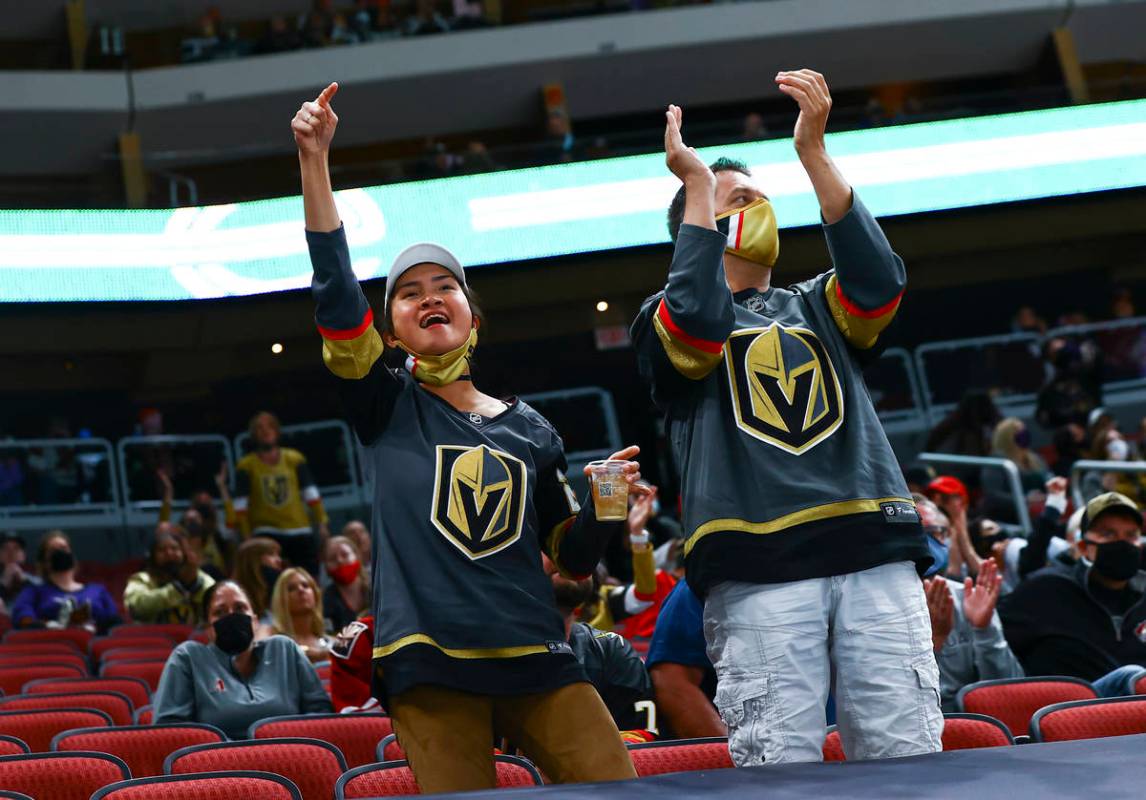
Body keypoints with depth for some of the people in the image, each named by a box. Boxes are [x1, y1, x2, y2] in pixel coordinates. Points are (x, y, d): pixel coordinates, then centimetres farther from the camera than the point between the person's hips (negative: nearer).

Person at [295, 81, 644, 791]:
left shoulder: (531, 430, 17)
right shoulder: (387, 407, 9)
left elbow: (572, 554, 22)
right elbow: (336, 292, -5)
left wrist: (608, 509, 0)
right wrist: (315, 160, -13)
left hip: (536, 656, 3)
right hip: (432, 666, -2)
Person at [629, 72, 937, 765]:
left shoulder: (816, 308, 28)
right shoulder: (664, 319, 18)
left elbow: (878, 279, 4)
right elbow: (700, 320, -8)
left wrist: (814, 152, 0)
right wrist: (697, 182, 1)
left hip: (874, 551, 3)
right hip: (757, 571, -3)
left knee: (909, 760, -6)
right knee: (781, 770, -12)